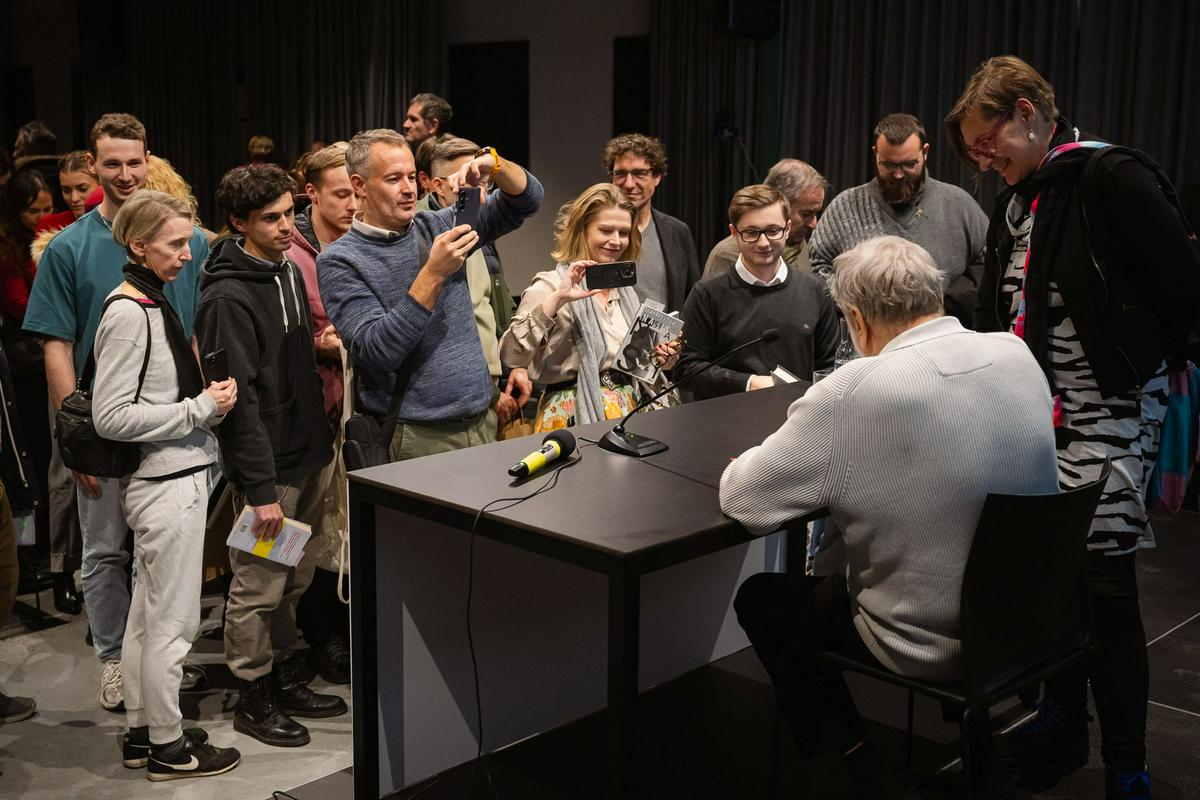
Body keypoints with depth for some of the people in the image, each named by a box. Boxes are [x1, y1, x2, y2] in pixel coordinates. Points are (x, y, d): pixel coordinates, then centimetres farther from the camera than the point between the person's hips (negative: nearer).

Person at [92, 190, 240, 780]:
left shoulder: (153, 302, 12)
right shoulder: (128, 313, -16)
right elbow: (110, 416, -20)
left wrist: (208, 398, 1)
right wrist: (201, 409, -16)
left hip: (175, 476, 10)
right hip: (166, 483, -10)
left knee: (148, 613, 17)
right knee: (173, 620, 1)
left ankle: (141, 732, 29)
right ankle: (166, 746, 14)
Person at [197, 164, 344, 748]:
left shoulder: (290, 273, 10)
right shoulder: (228, 298, -18)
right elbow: (238, 398, -20)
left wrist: (322, 441, 17)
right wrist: (261, 489, -21)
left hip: (309, 457, 8)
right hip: (267, 467, -8)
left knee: (294, 581, 18)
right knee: (258, 588, 3)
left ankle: (286, 678, 33)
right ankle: (253, 698, 18)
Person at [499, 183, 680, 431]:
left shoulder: (625, 289, 14)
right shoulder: (550, 285, -5)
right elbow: (510, 356, -19)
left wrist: (659, 361, 6)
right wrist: (557, 299, -23)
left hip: (630, 409, 5)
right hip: (575, 415, -5)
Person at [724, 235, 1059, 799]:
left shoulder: (857, 391, -26)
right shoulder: (1017, 355, -6)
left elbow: (741, 500, -20)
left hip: (936, 645, -7)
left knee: (758, 600, 16)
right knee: (829, 578, 31)